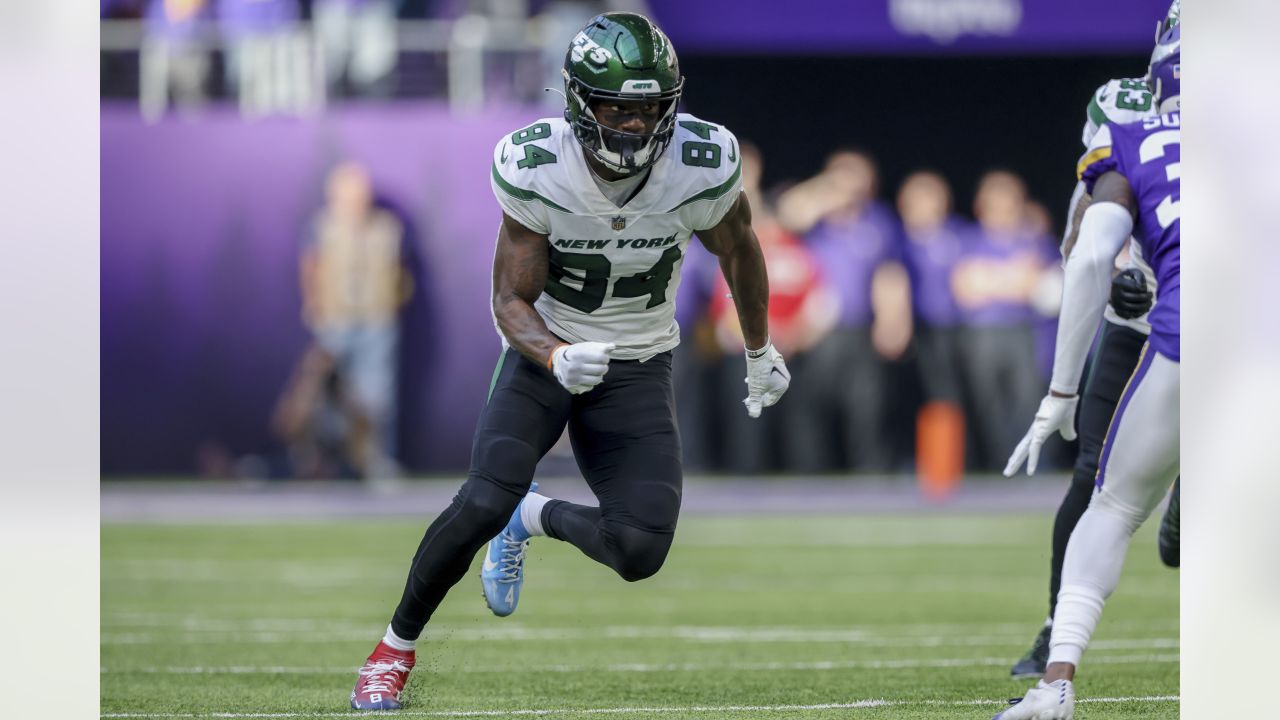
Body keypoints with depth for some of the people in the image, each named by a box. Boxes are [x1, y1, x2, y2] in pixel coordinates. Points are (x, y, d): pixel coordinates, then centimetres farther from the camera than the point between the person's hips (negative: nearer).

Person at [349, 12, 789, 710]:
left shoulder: (702, 167, -19)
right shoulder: (536, 168, -22)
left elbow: (738, 250, 4)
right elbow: (511, 300, -16)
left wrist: (760, 352, 17)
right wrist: (557, 358, -37)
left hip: (637, 366, 2)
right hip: (545, 348, -2)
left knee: (640, 550, -14)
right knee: (483, 503, -25)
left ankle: (534, 518, 19)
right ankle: (396, 645, -3)